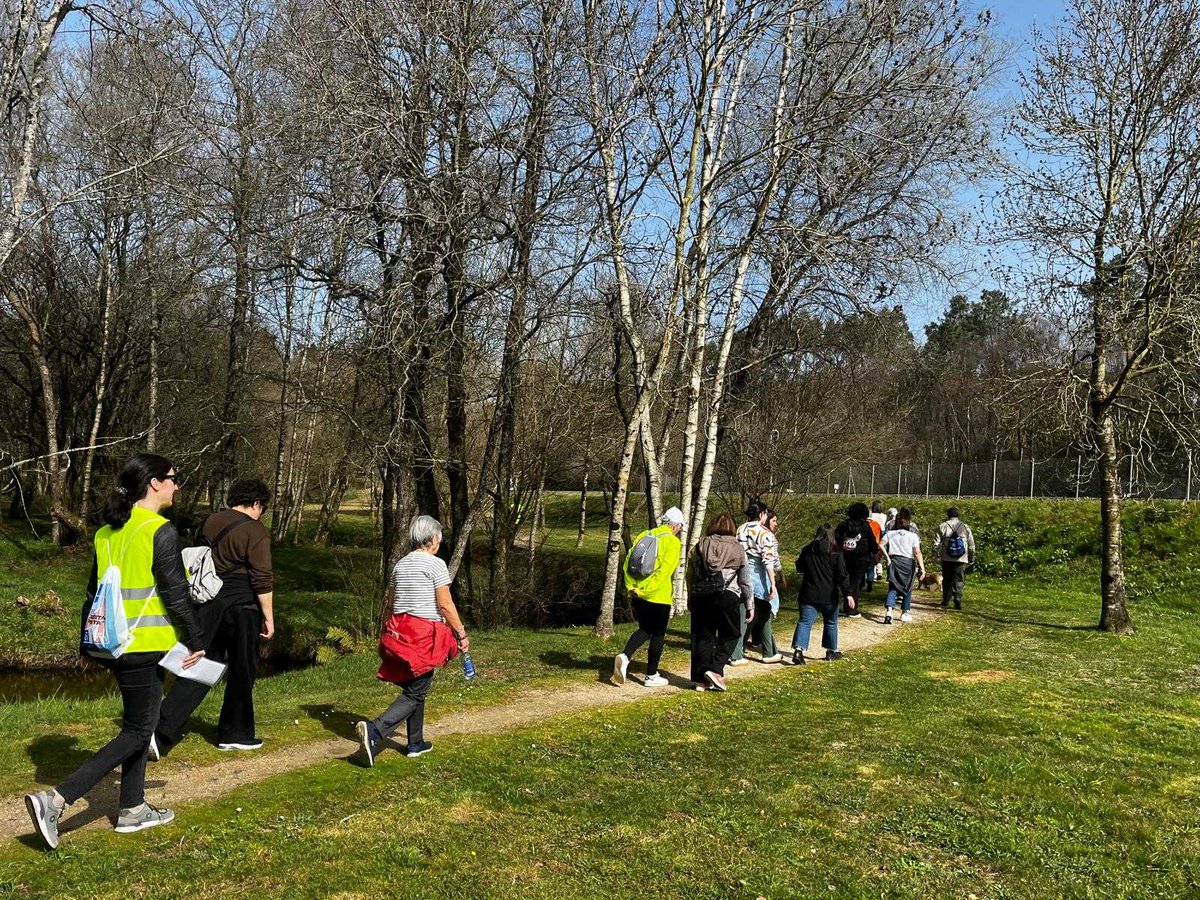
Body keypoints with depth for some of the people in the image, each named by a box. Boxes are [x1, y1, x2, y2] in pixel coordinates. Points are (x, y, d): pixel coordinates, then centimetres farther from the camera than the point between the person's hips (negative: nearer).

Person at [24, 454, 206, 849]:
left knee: (138, 724, 20)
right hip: (143, 646, -9)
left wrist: (87, 645, 22)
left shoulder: (107, 531, 9)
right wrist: (195, 641, -5)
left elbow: (94, 590, 15)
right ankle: (55, 799, -7)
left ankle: (133, 809, 28)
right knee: (137, 732, 2)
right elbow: (175, 593, -15)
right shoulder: (160, 531, -16)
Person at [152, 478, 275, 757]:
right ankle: (234, 734, 21)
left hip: (208, 606, 7)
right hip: (241, 608, -6)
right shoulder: (255, 531, -12)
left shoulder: (210, 522, 10)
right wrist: (268, 617, -8)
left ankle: (162, 730, -4)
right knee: (242, 672, 9)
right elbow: (262, 580, -15)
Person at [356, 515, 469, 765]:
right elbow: (445, 605, -11)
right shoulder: (435, 564, -9)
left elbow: (393, 603, 16)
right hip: (425, 634, -7)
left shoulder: (400, 565, 12)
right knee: (415, 693, -3)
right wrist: (461, 634, -2)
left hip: (399, 631, 8)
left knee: (415, 688, 17)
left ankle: (415, 744, 23)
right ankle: (374, 731, -19)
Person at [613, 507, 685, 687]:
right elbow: (664, 571, -19)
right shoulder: (673, 542, -10)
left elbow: (628, 562, 4)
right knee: (658, 635, 9)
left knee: (645, 629, 20)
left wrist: (631, 587, 5)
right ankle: (651, 676, 16)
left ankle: (625, 656, -2)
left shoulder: (644, 536, 7)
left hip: (638, 595, 6)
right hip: (658, 597, -6)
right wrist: (646, 590, -15)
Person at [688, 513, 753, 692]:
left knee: (702, 636, 10)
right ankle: (715, 669, -4)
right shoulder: (737, 549, 4)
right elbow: (745, 581, 7)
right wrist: (749, 604, 15)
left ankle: (699, 679, 10)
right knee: (730, 635, 11)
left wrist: (690, 599, 21)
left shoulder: (701, 546, 11)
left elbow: (692, 575, 13)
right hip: (727, 597, -3)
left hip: (701, 596, 3)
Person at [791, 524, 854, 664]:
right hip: (829, 595, -2)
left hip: (808, 594, 2)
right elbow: (842, 575, -12)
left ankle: (798, 649, -20)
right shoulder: (836, 554, -7)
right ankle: (831, 651, 27)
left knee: (805, 621, -1)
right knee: (830, 622, 17)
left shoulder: (807, 550, 3)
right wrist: (848, 594, -12)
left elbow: (799, 568, 17)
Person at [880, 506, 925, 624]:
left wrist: (887, 557, -3)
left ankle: (888, 612, -21)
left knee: (892, 588, 0)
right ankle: (904, 613, 24)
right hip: (908, 562, -1)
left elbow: (881, 545, -9)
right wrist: (922, 568, -12)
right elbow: (917, 553, -9)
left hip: (894, 562, 1)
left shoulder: (890, 534, 5)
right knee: (907, 588, 16)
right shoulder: (913, 536, 0)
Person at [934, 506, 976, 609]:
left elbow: (936, 543, -3)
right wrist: (972, 558, 15)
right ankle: (957, 600, -9)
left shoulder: (943, 526, -1)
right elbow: (971, 545, 6)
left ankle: (946, 601, 15)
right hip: (961, 559, 0)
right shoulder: (965, 527, 2)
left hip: (946, 559, 0)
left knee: (947, 580, 12)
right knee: (958, 580, 4)